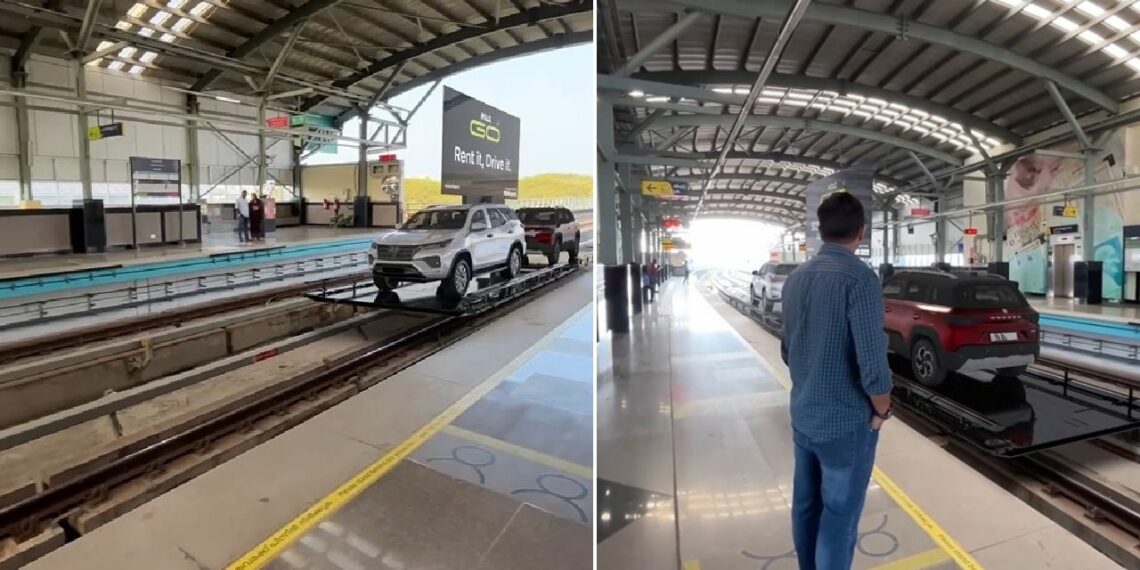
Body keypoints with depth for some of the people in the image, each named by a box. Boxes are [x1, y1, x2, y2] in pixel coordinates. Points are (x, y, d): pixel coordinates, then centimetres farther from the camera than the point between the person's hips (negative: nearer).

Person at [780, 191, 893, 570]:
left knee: (805, 505, 19)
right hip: (846, 421, -7)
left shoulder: (796, 278, 3)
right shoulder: (859, 278, -19)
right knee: (839, 515, 7)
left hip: (803, 415, 7)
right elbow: (872, 361, -23)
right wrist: (882, 410, -6)